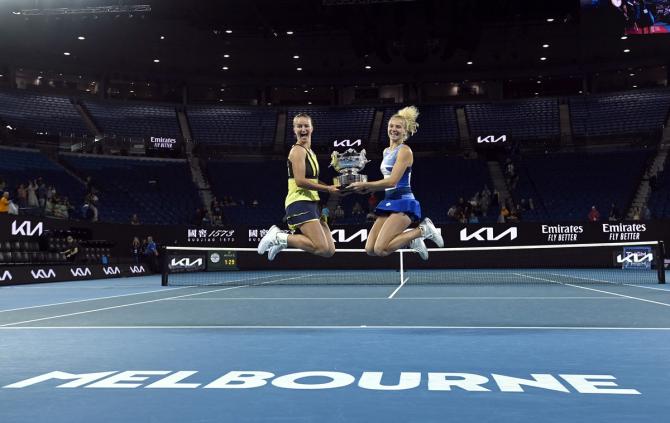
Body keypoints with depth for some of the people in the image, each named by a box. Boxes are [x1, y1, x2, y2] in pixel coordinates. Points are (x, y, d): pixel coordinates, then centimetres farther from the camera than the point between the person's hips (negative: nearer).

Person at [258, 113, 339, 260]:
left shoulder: (309, 151, 21)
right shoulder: (298, 150, -6)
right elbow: (300, 181, -17)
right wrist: (328, 189, -12)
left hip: (311, 204, 9)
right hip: (300, 203, -9)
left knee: (330, 250, 4)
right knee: (322, 248, -21)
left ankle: (281, 238, 10)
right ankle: (280, 238, -8)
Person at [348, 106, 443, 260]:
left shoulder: (404, 151, -8)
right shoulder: (386, 151, 18)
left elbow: (392, 181, -18)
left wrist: (365, 184, -14)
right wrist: (368, 188, 8)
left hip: (403, 203, -8)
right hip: (388, 202, 8)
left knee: (380, 249, -20)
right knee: (370, 249, -2)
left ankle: (421, 230, -2)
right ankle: (410, 239, 15)